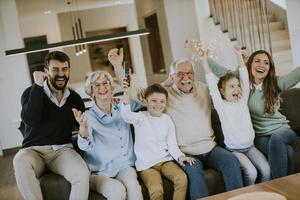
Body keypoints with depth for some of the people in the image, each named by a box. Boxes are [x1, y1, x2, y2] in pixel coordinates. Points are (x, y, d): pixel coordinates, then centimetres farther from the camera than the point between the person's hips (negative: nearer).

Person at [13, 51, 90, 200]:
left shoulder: (74, 98, 10)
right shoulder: (31, 93, 2)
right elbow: (30, 120, -18)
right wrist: (37, 86, -18)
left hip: (62, 149, 2)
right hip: (33, 150, -1)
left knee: (83, 174, -30)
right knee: (20, 161, -37)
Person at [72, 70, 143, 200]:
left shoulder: (122, 108, 9)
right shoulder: (89, 116, -4)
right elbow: (84, 146, -19)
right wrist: (83, 128, -42)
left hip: (124, 167, 3)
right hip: (99, 173, -2)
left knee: (133, 186, -29)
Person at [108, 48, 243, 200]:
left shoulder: (204, 89, 13)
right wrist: (118, 66, -13)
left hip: (210, 147, 4)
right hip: (184, 152, -3)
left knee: (231, 161, -20)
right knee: (193, 170, -33)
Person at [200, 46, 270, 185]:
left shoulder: (242, 101, 5)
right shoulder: (221, 106, -6)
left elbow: (245, 79, 1)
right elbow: (212, 86, -16)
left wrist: (239, 56, -2)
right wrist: (204, 62, -23)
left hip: (250, 146, 5)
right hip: (234, 150, -4)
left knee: (267, 170, -11)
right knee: (251, 173, -22)